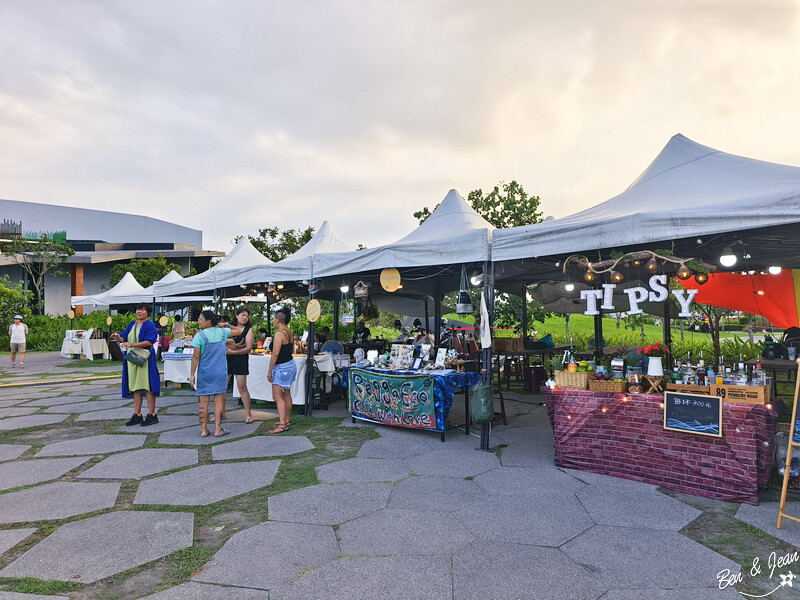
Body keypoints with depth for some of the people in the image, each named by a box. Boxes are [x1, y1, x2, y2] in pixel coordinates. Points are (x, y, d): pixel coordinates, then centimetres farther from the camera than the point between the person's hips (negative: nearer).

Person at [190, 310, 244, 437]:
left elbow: (196, 356, -10)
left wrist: (192, 374, -4)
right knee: (219, 400, 5)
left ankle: (204, 430, 12)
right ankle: (218, 429, 7)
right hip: (220, 372, 2)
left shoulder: (200, 336, -9)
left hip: (204, 373, -2)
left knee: (203, 401, 7)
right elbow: (240, 331, 16)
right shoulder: (223, 332, 1)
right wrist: (227, 326, 23)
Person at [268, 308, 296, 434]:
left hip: (282, 368, -10)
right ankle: (287, 420, 25)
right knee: (287, 395, 16)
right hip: (291, 365, 10)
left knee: (277, 397, -8)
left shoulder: (279, 334, -18)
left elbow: (275, 354, -21)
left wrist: (269, 371, -16)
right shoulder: (290, 333, 10)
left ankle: (282, 425, -12)